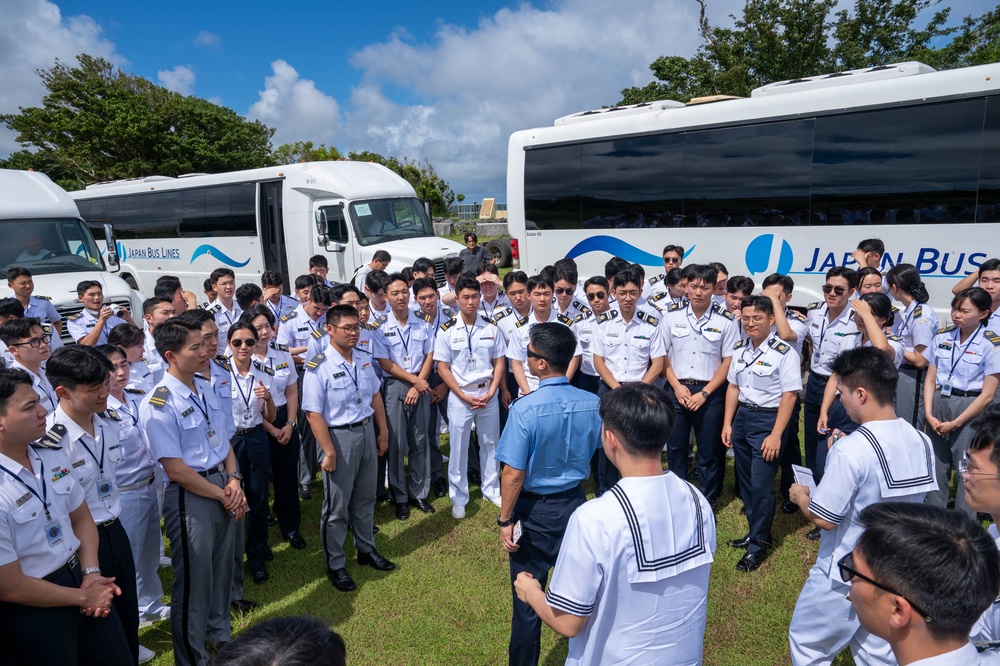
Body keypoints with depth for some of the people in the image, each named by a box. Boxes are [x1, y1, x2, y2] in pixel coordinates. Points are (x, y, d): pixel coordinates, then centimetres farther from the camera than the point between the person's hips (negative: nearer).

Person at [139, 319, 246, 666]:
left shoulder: (206, 387, 3)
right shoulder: (159, 404, -19)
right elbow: (176, 470, -19)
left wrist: (233, 481, -4)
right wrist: (222, 495, -12)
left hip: (224, 488, 7)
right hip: (190, 497, -7)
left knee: (222, 569, 23)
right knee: (194, 580, 9)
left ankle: (221, 636, 46)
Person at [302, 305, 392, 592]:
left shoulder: (364, 359, 2)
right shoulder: (318, 367, -19)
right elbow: (314, 414, -19)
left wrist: (383, 432, 11)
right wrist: (329, 452, -18)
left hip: (366, 432, 6)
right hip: (339, 437, -6)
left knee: (365, 498, 20)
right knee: (336, 506, 8)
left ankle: (366, 549, 40)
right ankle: (335, 565, 27)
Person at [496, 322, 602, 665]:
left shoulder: (524, 409, -25)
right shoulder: (593, 404, -11)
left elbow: (514, 474, -21)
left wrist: (505, 520, -10)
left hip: (534, 510, -4)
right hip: (575, 502, 5)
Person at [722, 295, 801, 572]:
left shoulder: (784, 352, -13)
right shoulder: (740, 349, 6)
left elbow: (789, 395, -15)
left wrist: (776, 435, -18)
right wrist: (727, 423, 9)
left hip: (768, 419, -6)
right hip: (741, 417, 7)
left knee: (760, 485, -3)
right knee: (746, 482, 15)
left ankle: (757, 546, 13)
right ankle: (758, 532, 33)